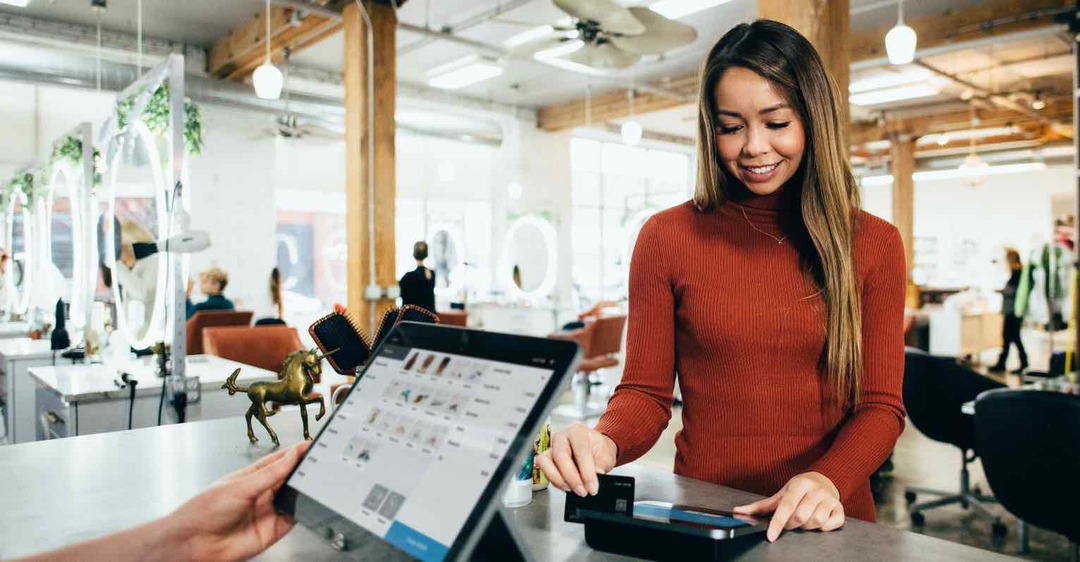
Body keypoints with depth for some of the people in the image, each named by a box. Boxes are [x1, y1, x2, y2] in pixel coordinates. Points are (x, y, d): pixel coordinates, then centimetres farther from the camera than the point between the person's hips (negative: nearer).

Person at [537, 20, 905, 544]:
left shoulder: (874, 244, 4)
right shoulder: (666, 237, 0)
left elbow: (880, 405, 2)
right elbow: (646, 393, 1)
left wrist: (830, 480, -17)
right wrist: (605, 442, -20)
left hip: (825, 523, 1)